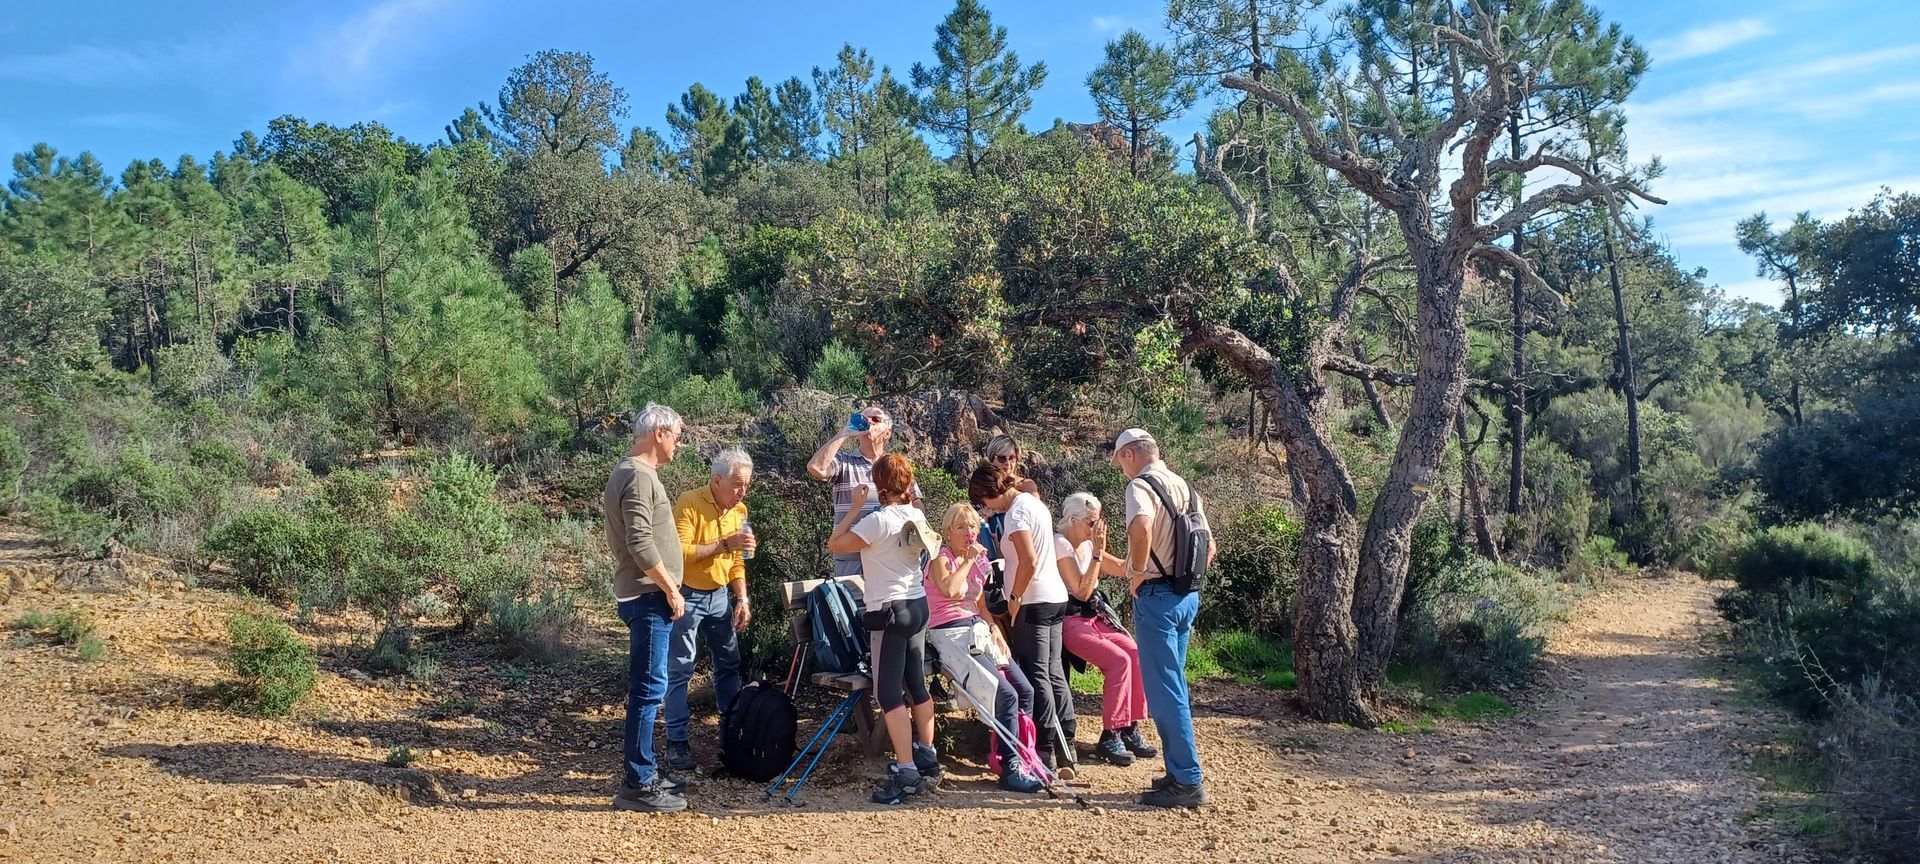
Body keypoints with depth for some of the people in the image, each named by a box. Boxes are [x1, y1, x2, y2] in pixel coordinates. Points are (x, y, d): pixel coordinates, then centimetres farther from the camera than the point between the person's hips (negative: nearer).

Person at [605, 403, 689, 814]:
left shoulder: (629, 472, 17)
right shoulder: (639, 476, -16)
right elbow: (641, 543, -23)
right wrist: (671, 590, -18)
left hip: (645, 595, 11)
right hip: (648, 597, -11)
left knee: (647, 687, 15)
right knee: (649, 688, -7)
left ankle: (643, 773, 23)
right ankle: (637, 784, -2)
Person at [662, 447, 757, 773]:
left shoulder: (739, 510, 4)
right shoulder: (689, 504, -18)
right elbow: (680, 553, -27)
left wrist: (742, 599, 4)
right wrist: (724, 544, -29)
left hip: (719, 596, 6)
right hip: (686, 596, -6)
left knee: (729, 664, 11)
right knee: (680, 671, -1)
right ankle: (677, 742, 6)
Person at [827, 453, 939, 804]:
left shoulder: (878, 520, -17)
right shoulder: (917, 517, 5)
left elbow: (835, 544, -12)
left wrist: (855, 507, -5)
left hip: (889, 611, -8)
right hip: (918, 605, 8)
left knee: (889, 693, -6)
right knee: (916, 684, 17)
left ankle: (906, 773, -10)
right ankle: (928, 759, 26)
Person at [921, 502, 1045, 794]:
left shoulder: (978, 559, 16)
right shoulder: (941, 559, -6)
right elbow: (949, 589, -28)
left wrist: (995, 630, 9)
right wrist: (968, 560, -16)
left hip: (978, 632, 8)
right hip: (951, 636, -8)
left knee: (1025, 691, -7)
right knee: (1006, 695, -22)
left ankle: (1020, 757, 3)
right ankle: (1010, 770, -16)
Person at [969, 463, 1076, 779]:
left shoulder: (1016, 511, -14)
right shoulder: (1033, 502, 14)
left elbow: (1029, 562, -23)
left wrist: (1014, 598, -13)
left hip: (1034, 602, -9)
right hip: (1056, 597, 9)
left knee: (1036, 676, -4)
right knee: (1054, 673, 11)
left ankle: (1046, 756, -3)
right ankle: (1066, 751, 13)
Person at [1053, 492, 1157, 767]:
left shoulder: (1087, 545, 12)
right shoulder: (1060, 544, -12)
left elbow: (1122, 569, 13)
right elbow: (1082, 591, -16)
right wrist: (1098, 553, -16)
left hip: (1095, 618, 8)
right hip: (1070, 623, -8)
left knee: (1136, 654, -13)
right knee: (1119, 660, -25)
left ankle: (1130, 729, -4)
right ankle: (1109, 738, -17)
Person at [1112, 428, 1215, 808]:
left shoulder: (1141, 485, -12)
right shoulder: (1183, 486, 15)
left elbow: (1141, 526, -35)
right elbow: (1209, 547, 21)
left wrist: (1137, 572, -21)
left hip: (1157, 595, -9)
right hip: (1188, 595, 9)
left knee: (1164, 690, -4)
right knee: (1173, 684, 16)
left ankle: (1187, 781, -2)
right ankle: (1180, 772, 22)